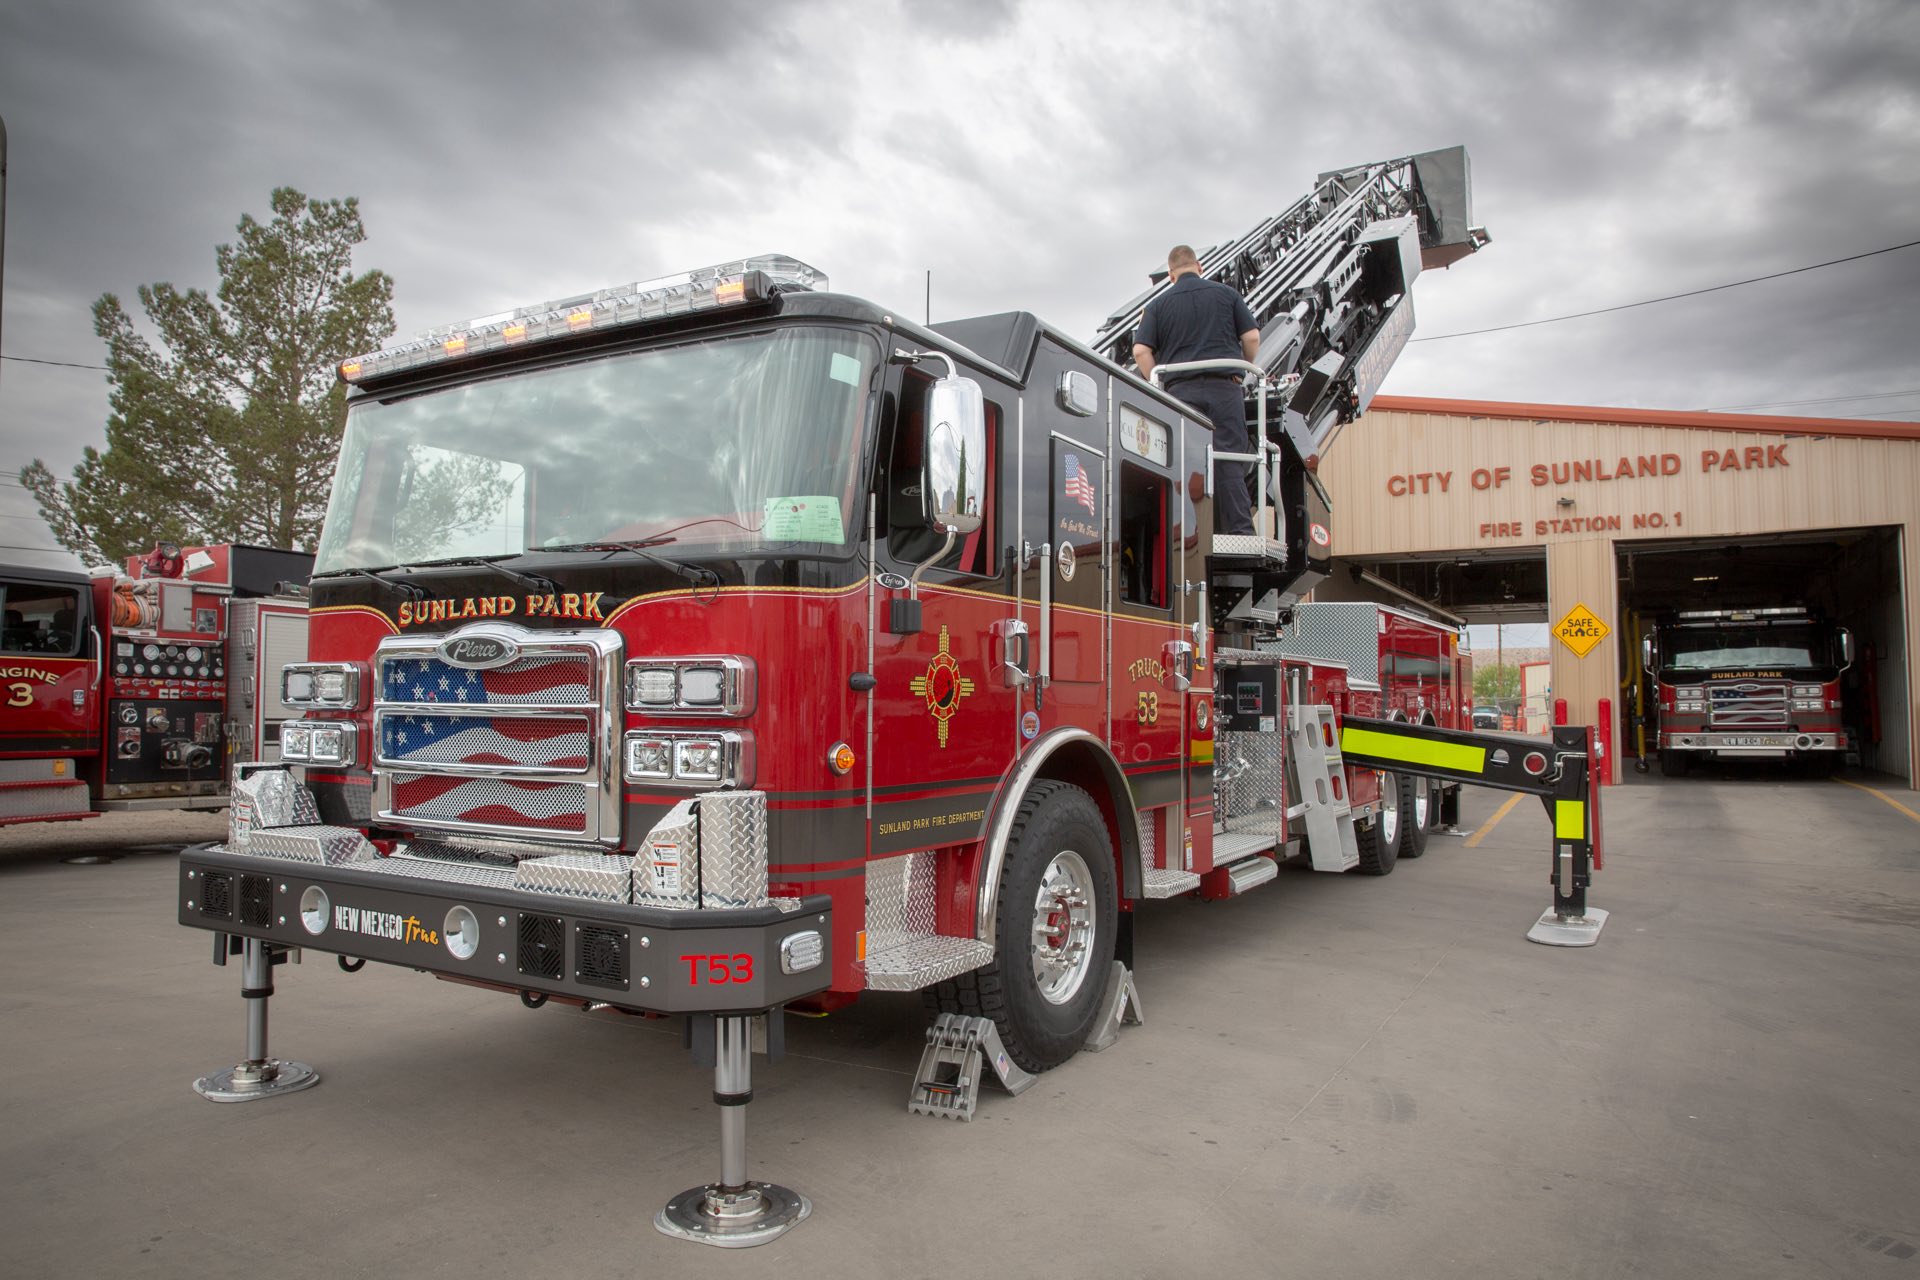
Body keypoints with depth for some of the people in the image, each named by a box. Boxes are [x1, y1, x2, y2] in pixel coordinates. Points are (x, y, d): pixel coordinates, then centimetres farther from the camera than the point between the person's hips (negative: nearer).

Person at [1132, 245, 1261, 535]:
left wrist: (1159, 386, 8)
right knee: (1230, 461, -2)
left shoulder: (1159, 304, 10)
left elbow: (1140, 351, 0)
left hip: (1181, 389, 0)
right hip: (1224, 387, 0)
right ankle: (1240, 530, -6)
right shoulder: (1226, 294, 11)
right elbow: (1252, 338, 5)